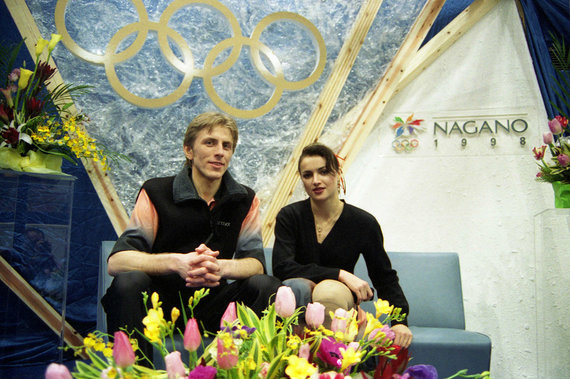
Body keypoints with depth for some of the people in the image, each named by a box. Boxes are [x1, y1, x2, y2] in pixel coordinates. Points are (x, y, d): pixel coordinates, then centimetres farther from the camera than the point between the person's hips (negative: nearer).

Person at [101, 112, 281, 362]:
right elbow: (116, 261, -17)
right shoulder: (156, 192, -7)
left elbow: (256, 263, -6)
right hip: (160, 303, -2)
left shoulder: (245, 200, 3)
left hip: (210, 303, 2)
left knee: (267, 286, -22)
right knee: (129, 282, -32)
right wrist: (177, 262, -36)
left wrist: (221, 267, -30)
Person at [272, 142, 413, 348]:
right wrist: (340, 274, -21)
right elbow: (282, 268, -15)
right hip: (301, 301, 0)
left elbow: (385, 277, 6)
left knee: (329, 290, -35)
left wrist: (400, 321, -10)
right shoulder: (289, 216, -3)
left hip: (337, 300, 0)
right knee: (295, 286, -35)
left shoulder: (363, 223, -2)